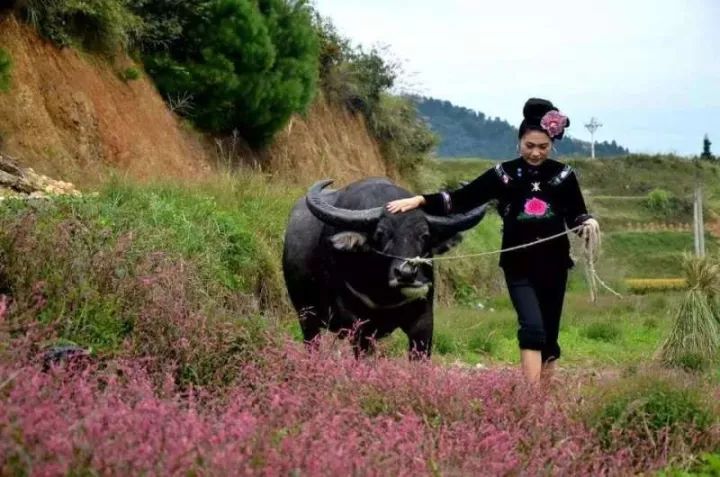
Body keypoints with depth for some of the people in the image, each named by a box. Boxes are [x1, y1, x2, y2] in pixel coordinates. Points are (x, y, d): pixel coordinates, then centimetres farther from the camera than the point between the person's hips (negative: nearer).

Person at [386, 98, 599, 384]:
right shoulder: (504, 174, -2)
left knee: (548, 335, 9)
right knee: (532, 328, -19)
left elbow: (575, 214, 8)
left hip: (555, 266, 2)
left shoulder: (563, 175, 1)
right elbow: (462, 199, -4)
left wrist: (588, 223, -15)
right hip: (519, 267, -2)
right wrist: (420, 200, -13)